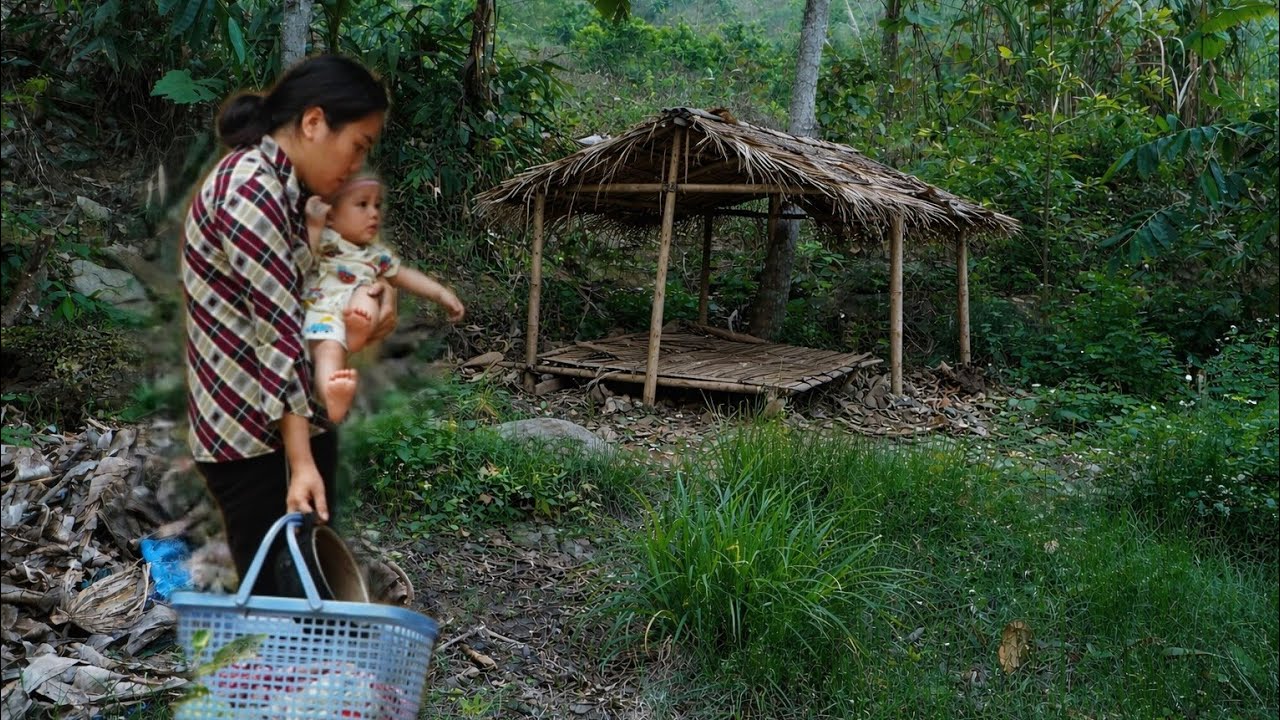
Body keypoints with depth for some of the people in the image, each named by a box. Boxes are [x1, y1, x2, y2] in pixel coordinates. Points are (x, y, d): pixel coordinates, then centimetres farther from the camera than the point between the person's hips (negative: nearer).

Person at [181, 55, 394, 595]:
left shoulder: (284, 186, 10)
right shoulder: (251, 190, -20)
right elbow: (278, 331, -24)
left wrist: (375, 292, 1)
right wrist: (301, 462, -24)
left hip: (296, 413, 9)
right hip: (248, 432, -9)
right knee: (273, 591, 0)